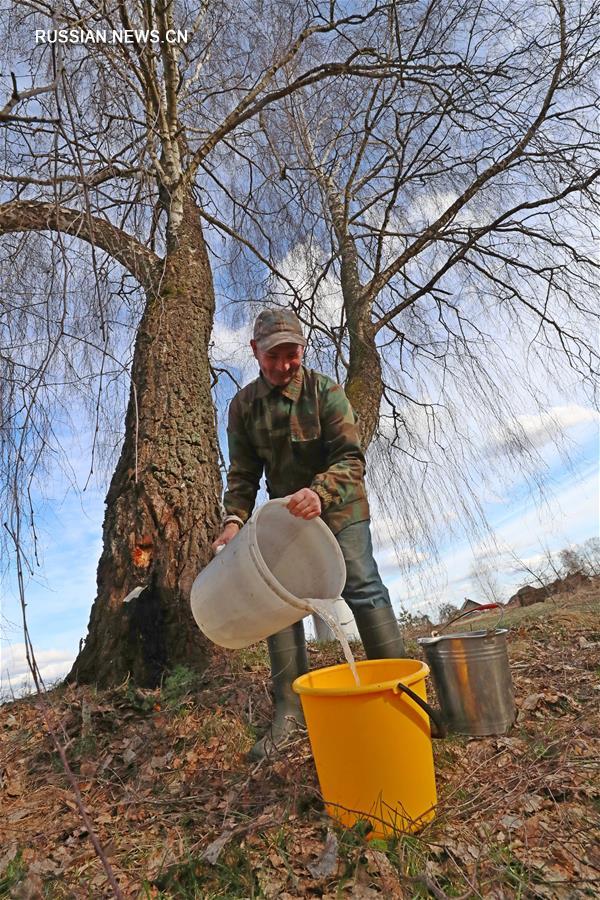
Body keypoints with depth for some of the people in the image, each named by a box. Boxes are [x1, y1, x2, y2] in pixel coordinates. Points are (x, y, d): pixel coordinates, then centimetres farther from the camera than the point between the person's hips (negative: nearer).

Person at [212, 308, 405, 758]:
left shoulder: (326, 392, -16)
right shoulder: (243, 405, -5)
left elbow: (352, 458, -23)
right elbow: (243, 472, -2)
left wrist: (319, 491, -42)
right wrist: (235, 519, -18)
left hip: (340, 510, -3)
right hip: (285, 514, 4)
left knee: (363, 589, -6)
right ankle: (289, 708, 14)